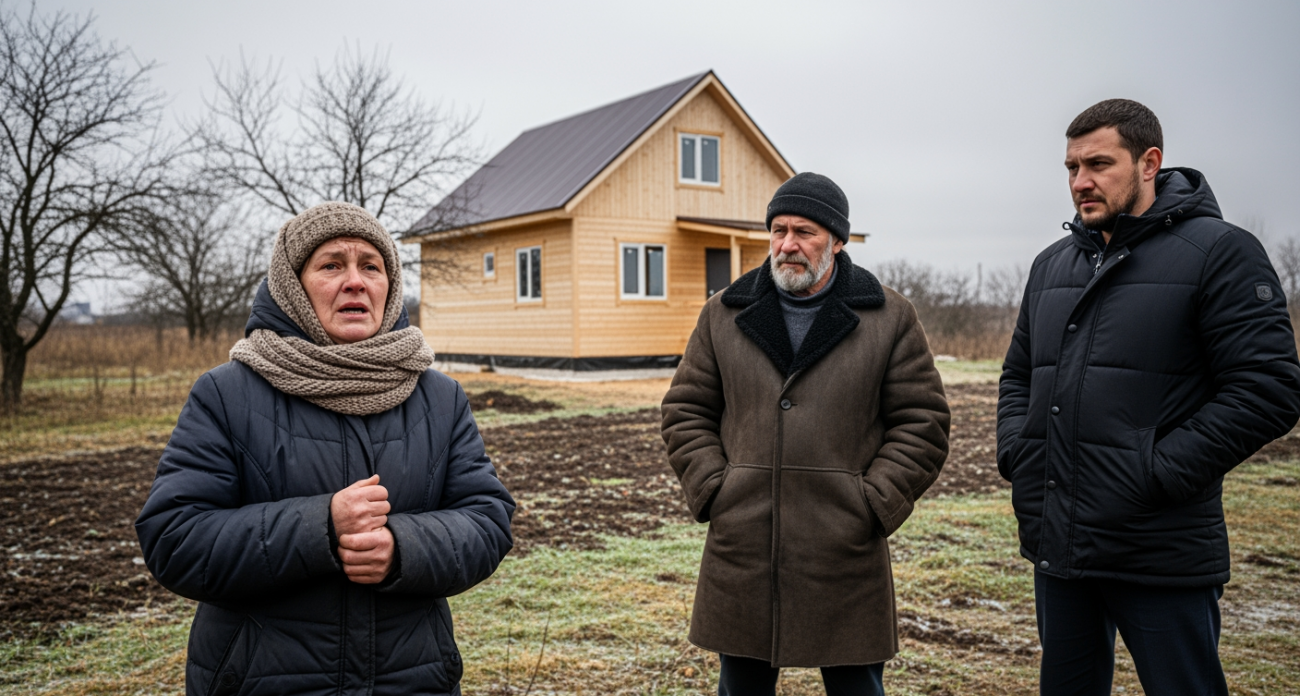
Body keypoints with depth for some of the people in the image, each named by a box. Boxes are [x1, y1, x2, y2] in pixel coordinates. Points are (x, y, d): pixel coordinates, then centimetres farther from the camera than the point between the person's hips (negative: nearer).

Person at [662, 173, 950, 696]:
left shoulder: (890, 318, 2)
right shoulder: (724, 314, 7)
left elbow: (921, 422, 2)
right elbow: (686, 411, 9)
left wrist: (873, 505, -6)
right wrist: (713, 491, -2)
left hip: (846, 557, -1)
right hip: (741, 551, 2)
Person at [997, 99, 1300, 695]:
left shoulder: (1219, 252, -6)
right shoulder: (1052, 265, 13)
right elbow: (1018, 373, 21)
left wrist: (1157, 473, -18)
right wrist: (1017, 453, 4)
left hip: (1160, 554, -6)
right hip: (1054, 542, 6)